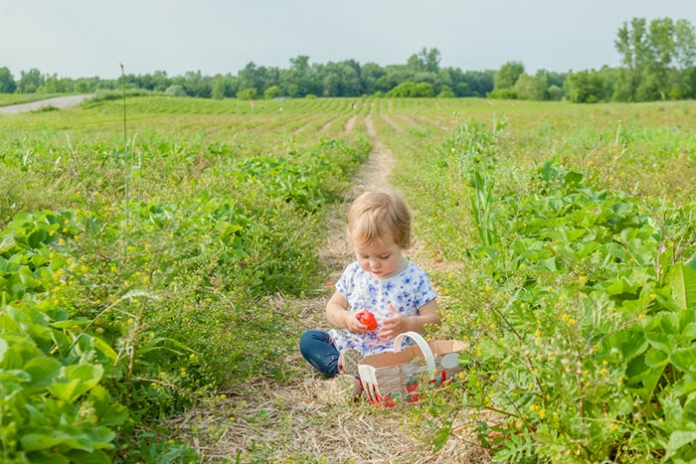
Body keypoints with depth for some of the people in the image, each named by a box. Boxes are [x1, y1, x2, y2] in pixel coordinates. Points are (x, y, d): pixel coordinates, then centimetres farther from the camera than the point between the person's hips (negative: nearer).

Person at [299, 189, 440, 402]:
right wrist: (346, 318, -12)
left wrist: (407, 324, -25)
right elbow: (333, 307, 12)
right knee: (308, 339, -10)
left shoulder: (415, 278, -7)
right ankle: (341, 365, -33)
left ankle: (355, 376, -37)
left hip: (392, 351, -4)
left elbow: (434, 318, -5)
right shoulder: (353, 273, 3)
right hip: (351, 346, 4)